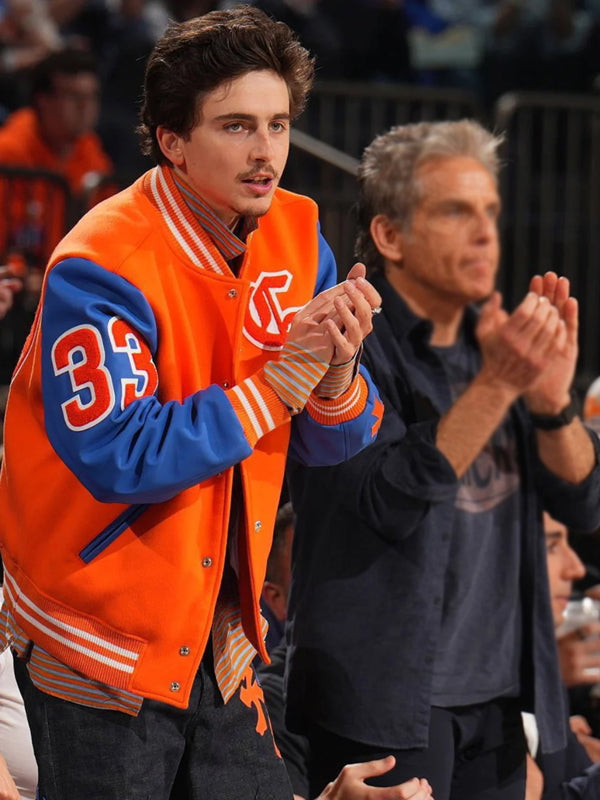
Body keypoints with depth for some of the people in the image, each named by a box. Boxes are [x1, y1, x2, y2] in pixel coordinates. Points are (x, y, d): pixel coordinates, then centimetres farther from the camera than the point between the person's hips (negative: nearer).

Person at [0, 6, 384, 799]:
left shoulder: (296, 238, 0)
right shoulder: (100, 270, -19)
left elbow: (339, 444, 3)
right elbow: (120, 460, -27)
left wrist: (336, 370, -20)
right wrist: (285, 374, -24)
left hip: (220, 635, 6)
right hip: (104, 651, -6)